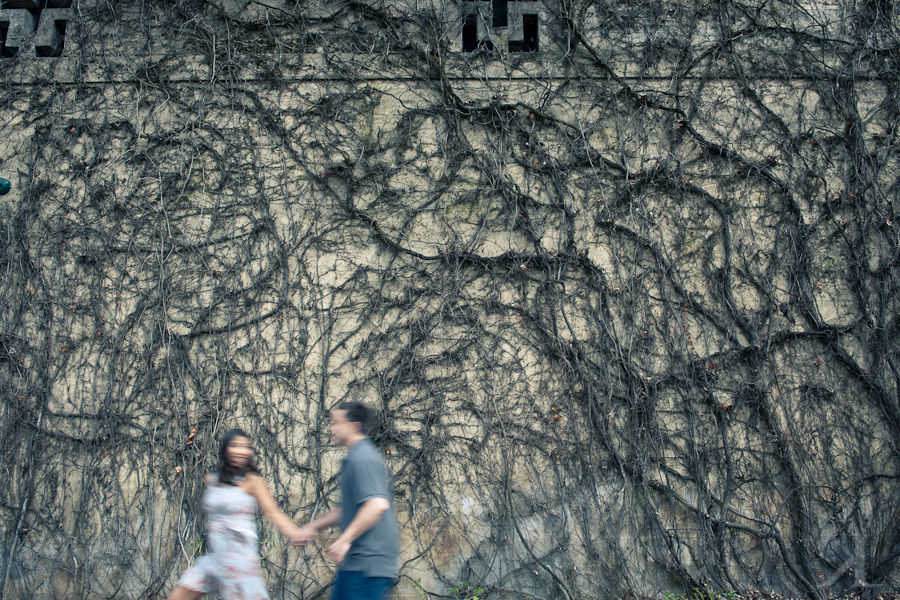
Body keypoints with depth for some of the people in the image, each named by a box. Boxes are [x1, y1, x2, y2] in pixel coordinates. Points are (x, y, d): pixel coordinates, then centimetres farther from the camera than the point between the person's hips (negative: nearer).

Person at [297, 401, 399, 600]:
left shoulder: (361, 459, -15)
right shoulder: (356, 457, 19)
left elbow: (377, 505, -28)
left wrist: (345, 540, -25)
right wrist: (314, 526, 24)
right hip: (359, 562, 11)